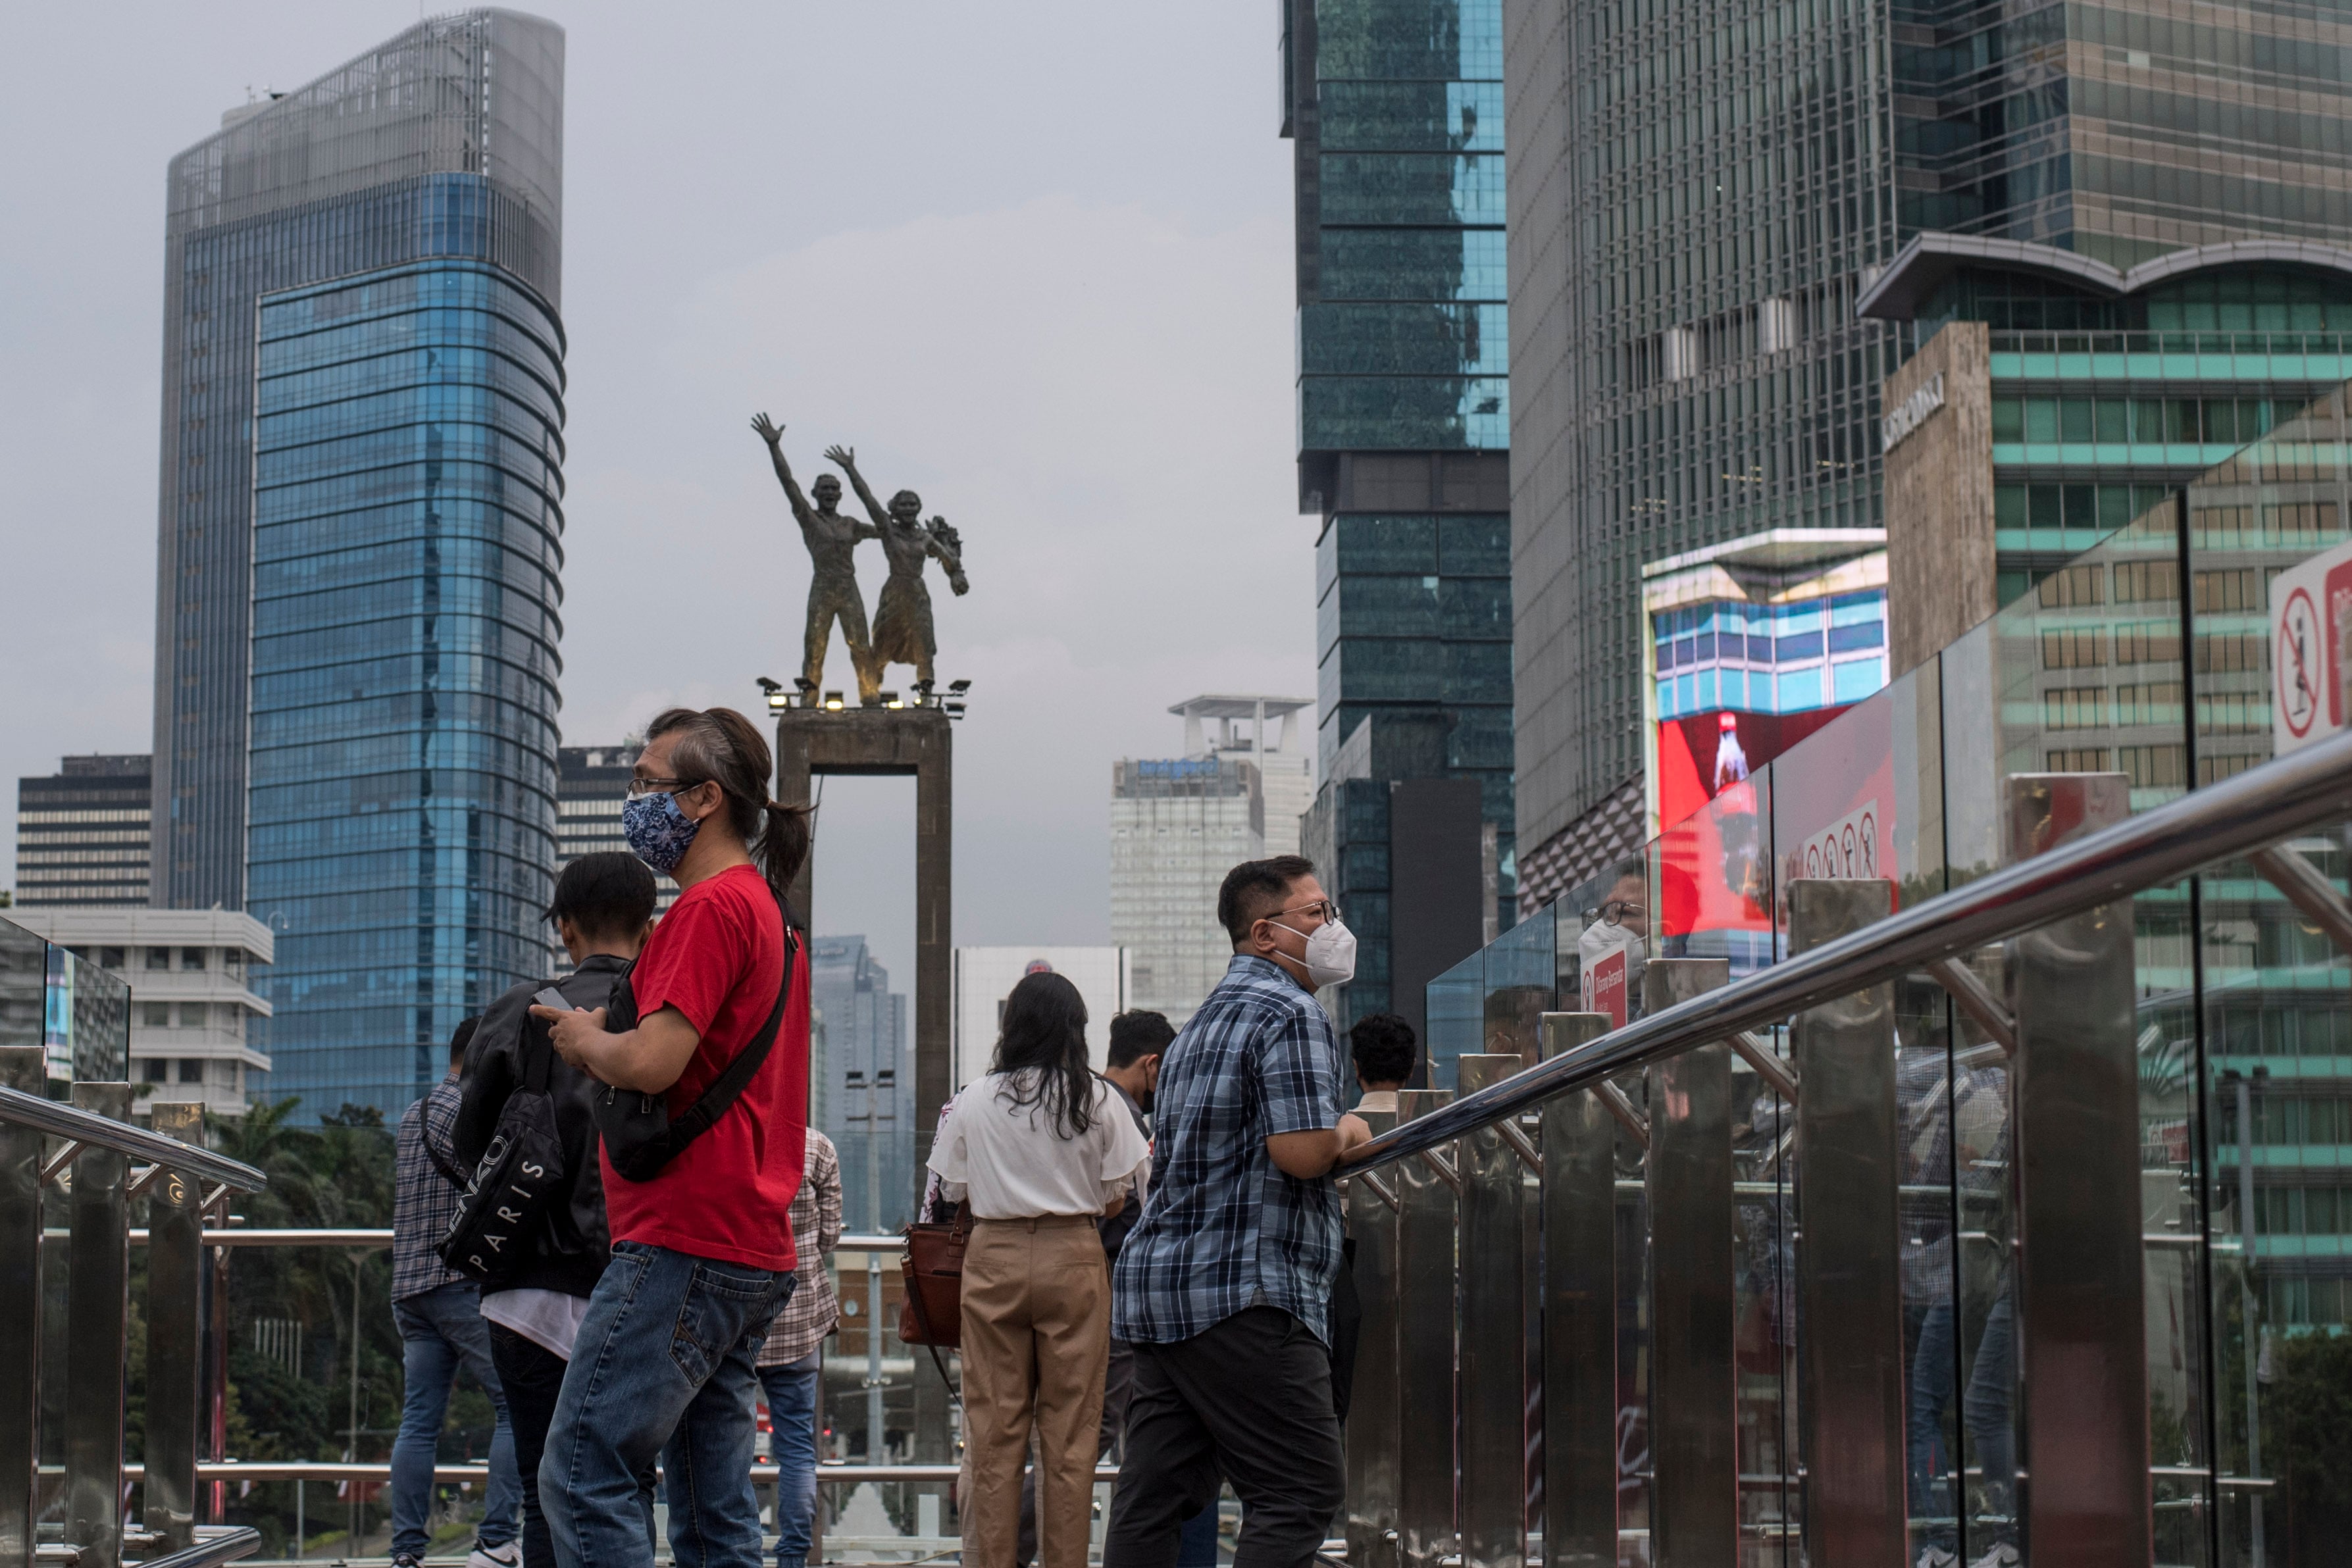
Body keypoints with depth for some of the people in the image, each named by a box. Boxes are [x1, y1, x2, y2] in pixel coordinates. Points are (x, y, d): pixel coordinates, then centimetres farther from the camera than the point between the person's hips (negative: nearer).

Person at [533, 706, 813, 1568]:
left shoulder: (711, 907, -11)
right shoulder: (767, 907, 22)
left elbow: (652, 1062, -20)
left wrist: (585, 1040, -1)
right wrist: (603, 1036, 15)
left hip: (684, 1243, -10)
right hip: (753, 1249, 10)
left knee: (581, 1475, -11)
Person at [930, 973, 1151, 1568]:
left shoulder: (975, 1100, -1)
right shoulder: (1098, 1100, -3)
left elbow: (955, 1190, 5)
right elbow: (1114, 1200, 2)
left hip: (993, 1257, 1)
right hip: (1073, 1258, -1)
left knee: (993, 1428, 5)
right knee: (1070, 1428, 4)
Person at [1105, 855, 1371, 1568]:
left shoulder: (1204, 1021, 22)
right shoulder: (1291, 1014, -9)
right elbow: (1300, 1151, -21)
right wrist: (1347, 1132, 0)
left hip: (1157, 1284, 10)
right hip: (1246, 1295, -10)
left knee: (1153, 1498, 6)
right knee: (1303, 1489, -7)